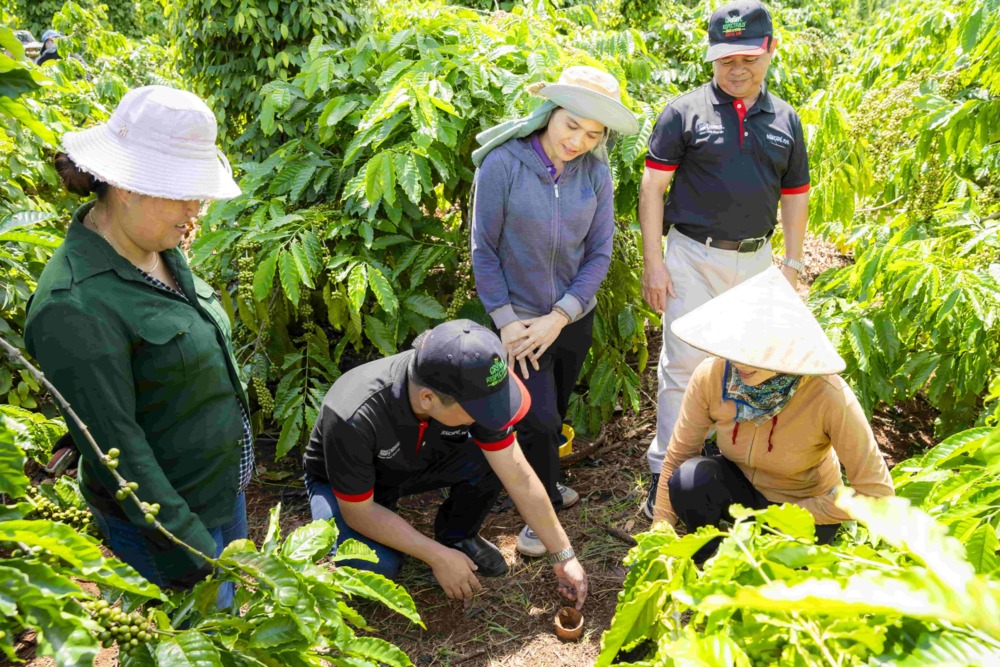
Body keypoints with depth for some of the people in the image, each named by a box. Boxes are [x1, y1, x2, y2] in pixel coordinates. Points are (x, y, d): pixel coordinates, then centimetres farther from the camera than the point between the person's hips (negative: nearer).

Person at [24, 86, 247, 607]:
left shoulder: (159, 251, 0)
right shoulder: (75, 305, -28)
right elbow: (115, 447, -25)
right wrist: (193, 552, -23)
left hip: (225, 491, 8)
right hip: (161, 519, -8)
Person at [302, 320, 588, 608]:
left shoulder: (468, 390, -27)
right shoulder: (353, 419, -40)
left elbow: (519, 478, -19)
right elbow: (359, 512, -27)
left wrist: (564, 556, -15)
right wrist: (439, 557, -24)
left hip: (418, 462, 4)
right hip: (342, 483, -4)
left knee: (492, 459, -22)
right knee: (377, 565, -32)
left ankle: (458, 535, 5)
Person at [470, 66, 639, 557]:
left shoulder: (595, 174, -7)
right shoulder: (503, 165, -16)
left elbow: (599, 254, -5)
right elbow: (484, 251, -11)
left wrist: (559, 317, -13)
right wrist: (505, 320, -13)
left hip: (573, 318, 4)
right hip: (520, 317, -3)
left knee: (555, 413, 18)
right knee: (539, 418, -5)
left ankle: (543, 483, 43)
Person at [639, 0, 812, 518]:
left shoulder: (785, 121, 8)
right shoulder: (685, 112, -5)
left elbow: (794, 197, 12)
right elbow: (652, 186, -7)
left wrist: (792, 265, 8)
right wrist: (653, 260, -12)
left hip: (756, 259, 4)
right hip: (694, 257, -4)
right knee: (683, 364, -2)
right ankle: (666, 470, 9)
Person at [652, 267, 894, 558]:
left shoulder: (828, 397, -33)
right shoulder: (711, 376, -25)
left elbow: (875, 492, -24)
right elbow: (676, 457, -14)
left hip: (803, 504, -2)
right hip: (740, 483, 2)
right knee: (689, 478, -30)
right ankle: (707, 560, -1)